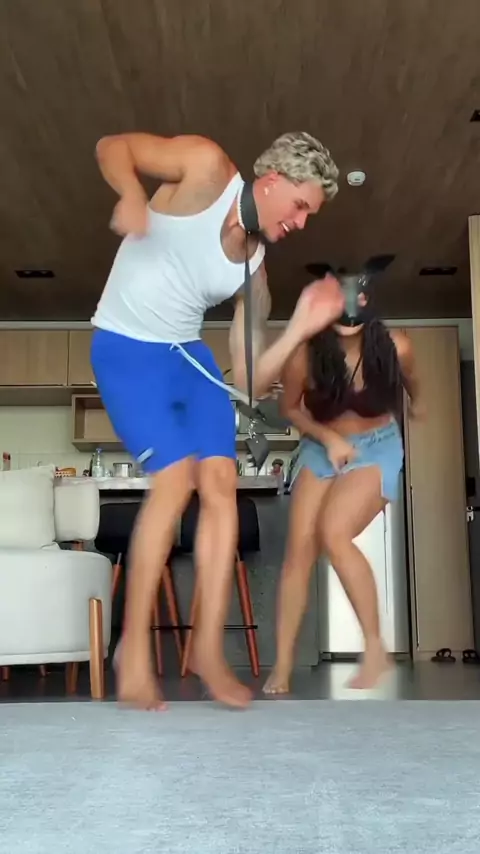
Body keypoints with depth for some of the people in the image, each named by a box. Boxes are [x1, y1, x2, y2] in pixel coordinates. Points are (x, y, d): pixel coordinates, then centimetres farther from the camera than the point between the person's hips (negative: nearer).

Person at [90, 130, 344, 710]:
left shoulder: (254, 265, 3)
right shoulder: (207, 167, -10)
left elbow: (249, 382, 1)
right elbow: (111, 146, -8)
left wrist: (302, 326, -13)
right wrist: (131, 195, -29)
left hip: (188, 354, 6)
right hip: (125, 348, -6)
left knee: (221, 479, -9)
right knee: (176, 476, -20)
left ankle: (209, 648, 1)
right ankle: (134, 648, -7)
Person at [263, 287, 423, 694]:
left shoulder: (395, 346, -20)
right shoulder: (306, 355, -21)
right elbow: (290, 408, -1)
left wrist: (418, 403, 27)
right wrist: (328, 437, -16)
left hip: (377, 447, -2)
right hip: (322, 448, 2)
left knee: (333, 536, -25)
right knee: (299, 547, -9)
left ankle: (376, 648, -10)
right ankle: (282, 667, 0)